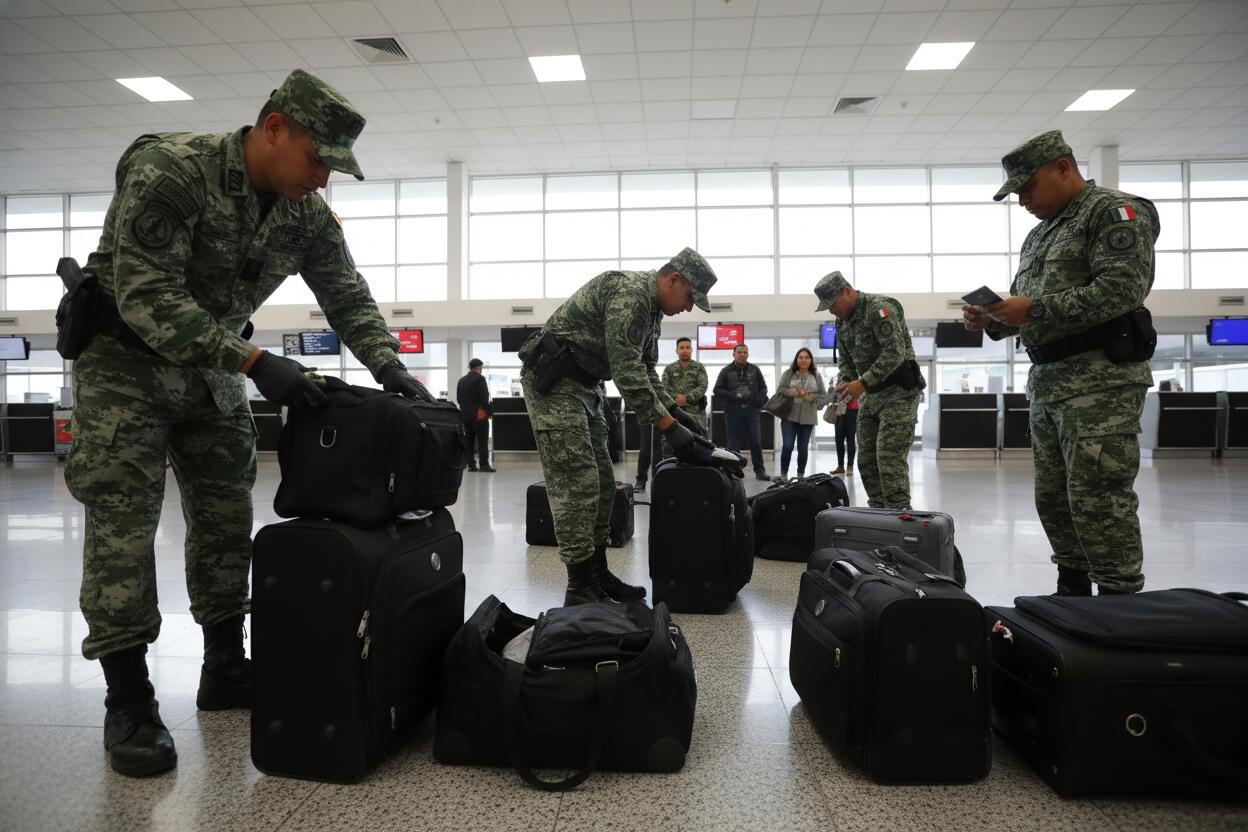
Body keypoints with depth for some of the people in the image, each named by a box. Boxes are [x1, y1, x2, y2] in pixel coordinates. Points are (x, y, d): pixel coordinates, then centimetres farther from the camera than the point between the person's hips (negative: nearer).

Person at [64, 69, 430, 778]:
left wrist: (390, 367, -16)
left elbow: (349, 297, 1)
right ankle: (129, 702, 1)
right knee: (123, 522, -8)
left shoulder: (308, 213, -4)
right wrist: (254, 363, -36)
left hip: (213, 366, 6)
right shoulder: (169, 171, -23)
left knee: (228, 516, 5)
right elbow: (145, 297, -29)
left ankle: (225, 671, 17)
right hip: (126, 355, -6)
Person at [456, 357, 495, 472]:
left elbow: (458, 398, 13)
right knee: (482, 441, -4)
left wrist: (465, 408, 17)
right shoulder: (480, 378, -9)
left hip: (465, 414, 7)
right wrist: (488, 411, -9)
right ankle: (484, 464, -8)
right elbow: (484, 396, -15)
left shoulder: (461, 380, 12)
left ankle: (471, 464, 8)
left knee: (469, 441, 9)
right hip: (479, 414, -6)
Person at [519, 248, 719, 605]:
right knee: (577, 484, -11)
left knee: (601, 483, 9)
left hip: (583, 385, 10)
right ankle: (579, 589, -4)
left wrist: (675, 410, 4)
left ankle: (597, 573, 17)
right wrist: (670, 428, -25)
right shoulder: (629, 293, -20)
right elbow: (627, 373, -26)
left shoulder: (652, 309, 12)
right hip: (553, 383, -10)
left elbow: (646, 371, 19)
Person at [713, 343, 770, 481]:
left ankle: (760, 470, 12)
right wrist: (733, 395, -13)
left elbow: (763, 387, 17)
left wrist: (760, 399, -3)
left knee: (756, 442, 2)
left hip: (752, 411, 1)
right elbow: (718, 390, 1)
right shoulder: (726, 371, 5)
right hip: (732, 412, -1)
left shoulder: (755, 370, 11)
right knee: (733, 443, 3)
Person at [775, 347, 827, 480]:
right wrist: (794, 393, -17)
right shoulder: (788, 373, 2)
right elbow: (780, 389, -1)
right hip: (789, 416, -2)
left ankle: (801, 475, 20)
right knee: (787, 446, -8)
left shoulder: (816, 376, 6)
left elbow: (823, 395, 6)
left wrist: (810, 397, -12)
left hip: (808, 418, 2)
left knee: (803, 447, 8)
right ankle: (783, 474, 6)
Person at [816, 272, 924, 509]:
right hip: (871, 395, 9)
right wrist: (844, 380, -2)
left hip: (899, 391, -9)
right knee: (867, 460, 8)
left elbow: (895, 353, -23)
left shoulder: (880, 308, -14)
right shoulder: (843, 322, 12)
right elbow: (845, 359, 19)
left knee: (890, 458, -15)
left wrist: (863, 382, -24)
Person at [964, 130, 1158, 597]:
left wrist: (1035, 309, -19)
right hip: (1046, 383, 9)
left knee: (1098, 498, -10)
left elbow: (1122, 289, -18)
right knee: (1053, 497, 11)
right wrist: (993, 321, 5)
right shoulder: (1040, 235, 22)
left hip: (1101, 382, -9)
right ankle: (1072, 591, 22)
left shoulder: (1115, 211, -4)